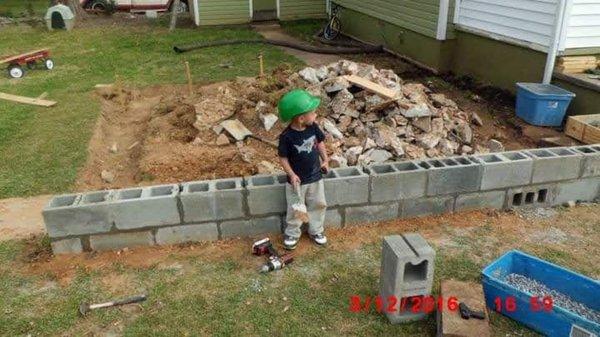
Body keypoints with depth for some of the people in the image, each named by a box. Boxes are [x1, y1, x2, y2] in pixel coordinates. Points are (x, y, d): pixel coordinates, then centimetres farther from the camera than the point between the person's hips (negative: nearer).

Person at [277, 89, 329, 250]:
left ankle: (316, 230, 38)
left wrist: (325, 160, -1)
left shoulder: (313, 127, -11)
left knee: (318, 205, 17)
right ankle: (292, 233, 33)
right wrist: (291, 174, -23)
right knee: (295, 209, 10)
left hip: (315, 176, 5)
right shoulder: (287, 136, -25)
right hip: (297, 180, -5)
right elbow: (283, 158, -15)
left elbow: (320, 142, 7)